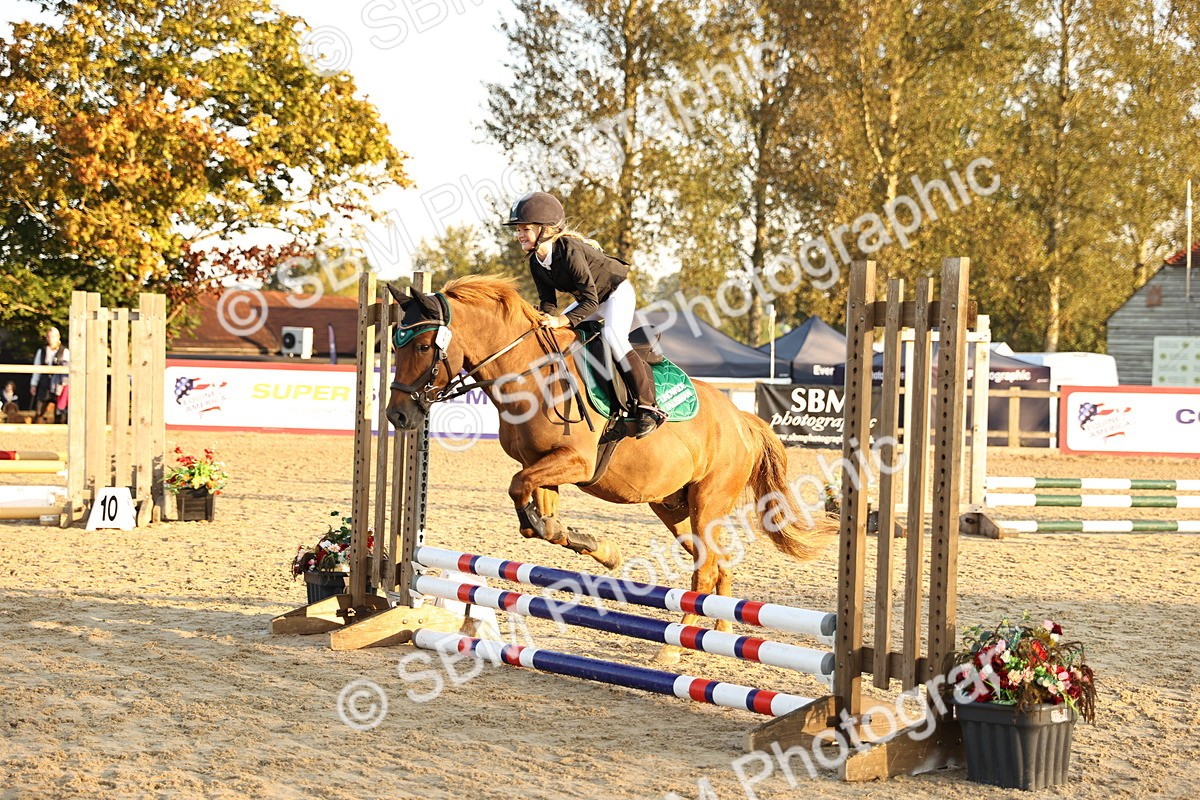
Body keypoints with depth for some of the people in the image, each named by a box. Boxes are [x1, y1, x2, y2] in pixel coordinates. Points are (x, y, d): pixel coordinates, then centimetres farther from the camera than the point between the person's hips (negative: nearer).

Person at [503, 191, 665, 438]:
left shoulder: (569, 251, -34)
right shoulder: (536, 263, -9)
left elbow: (590, 301, -34)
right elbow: (548, 300, -4)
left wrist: (562, 321, -42)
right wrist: (545, 317, -26)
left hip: (617, 293, -9)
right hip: (590, 298, 9)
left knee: (613, 336, -28)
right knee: (554, 333, 4)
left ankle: (649, 407, -26)